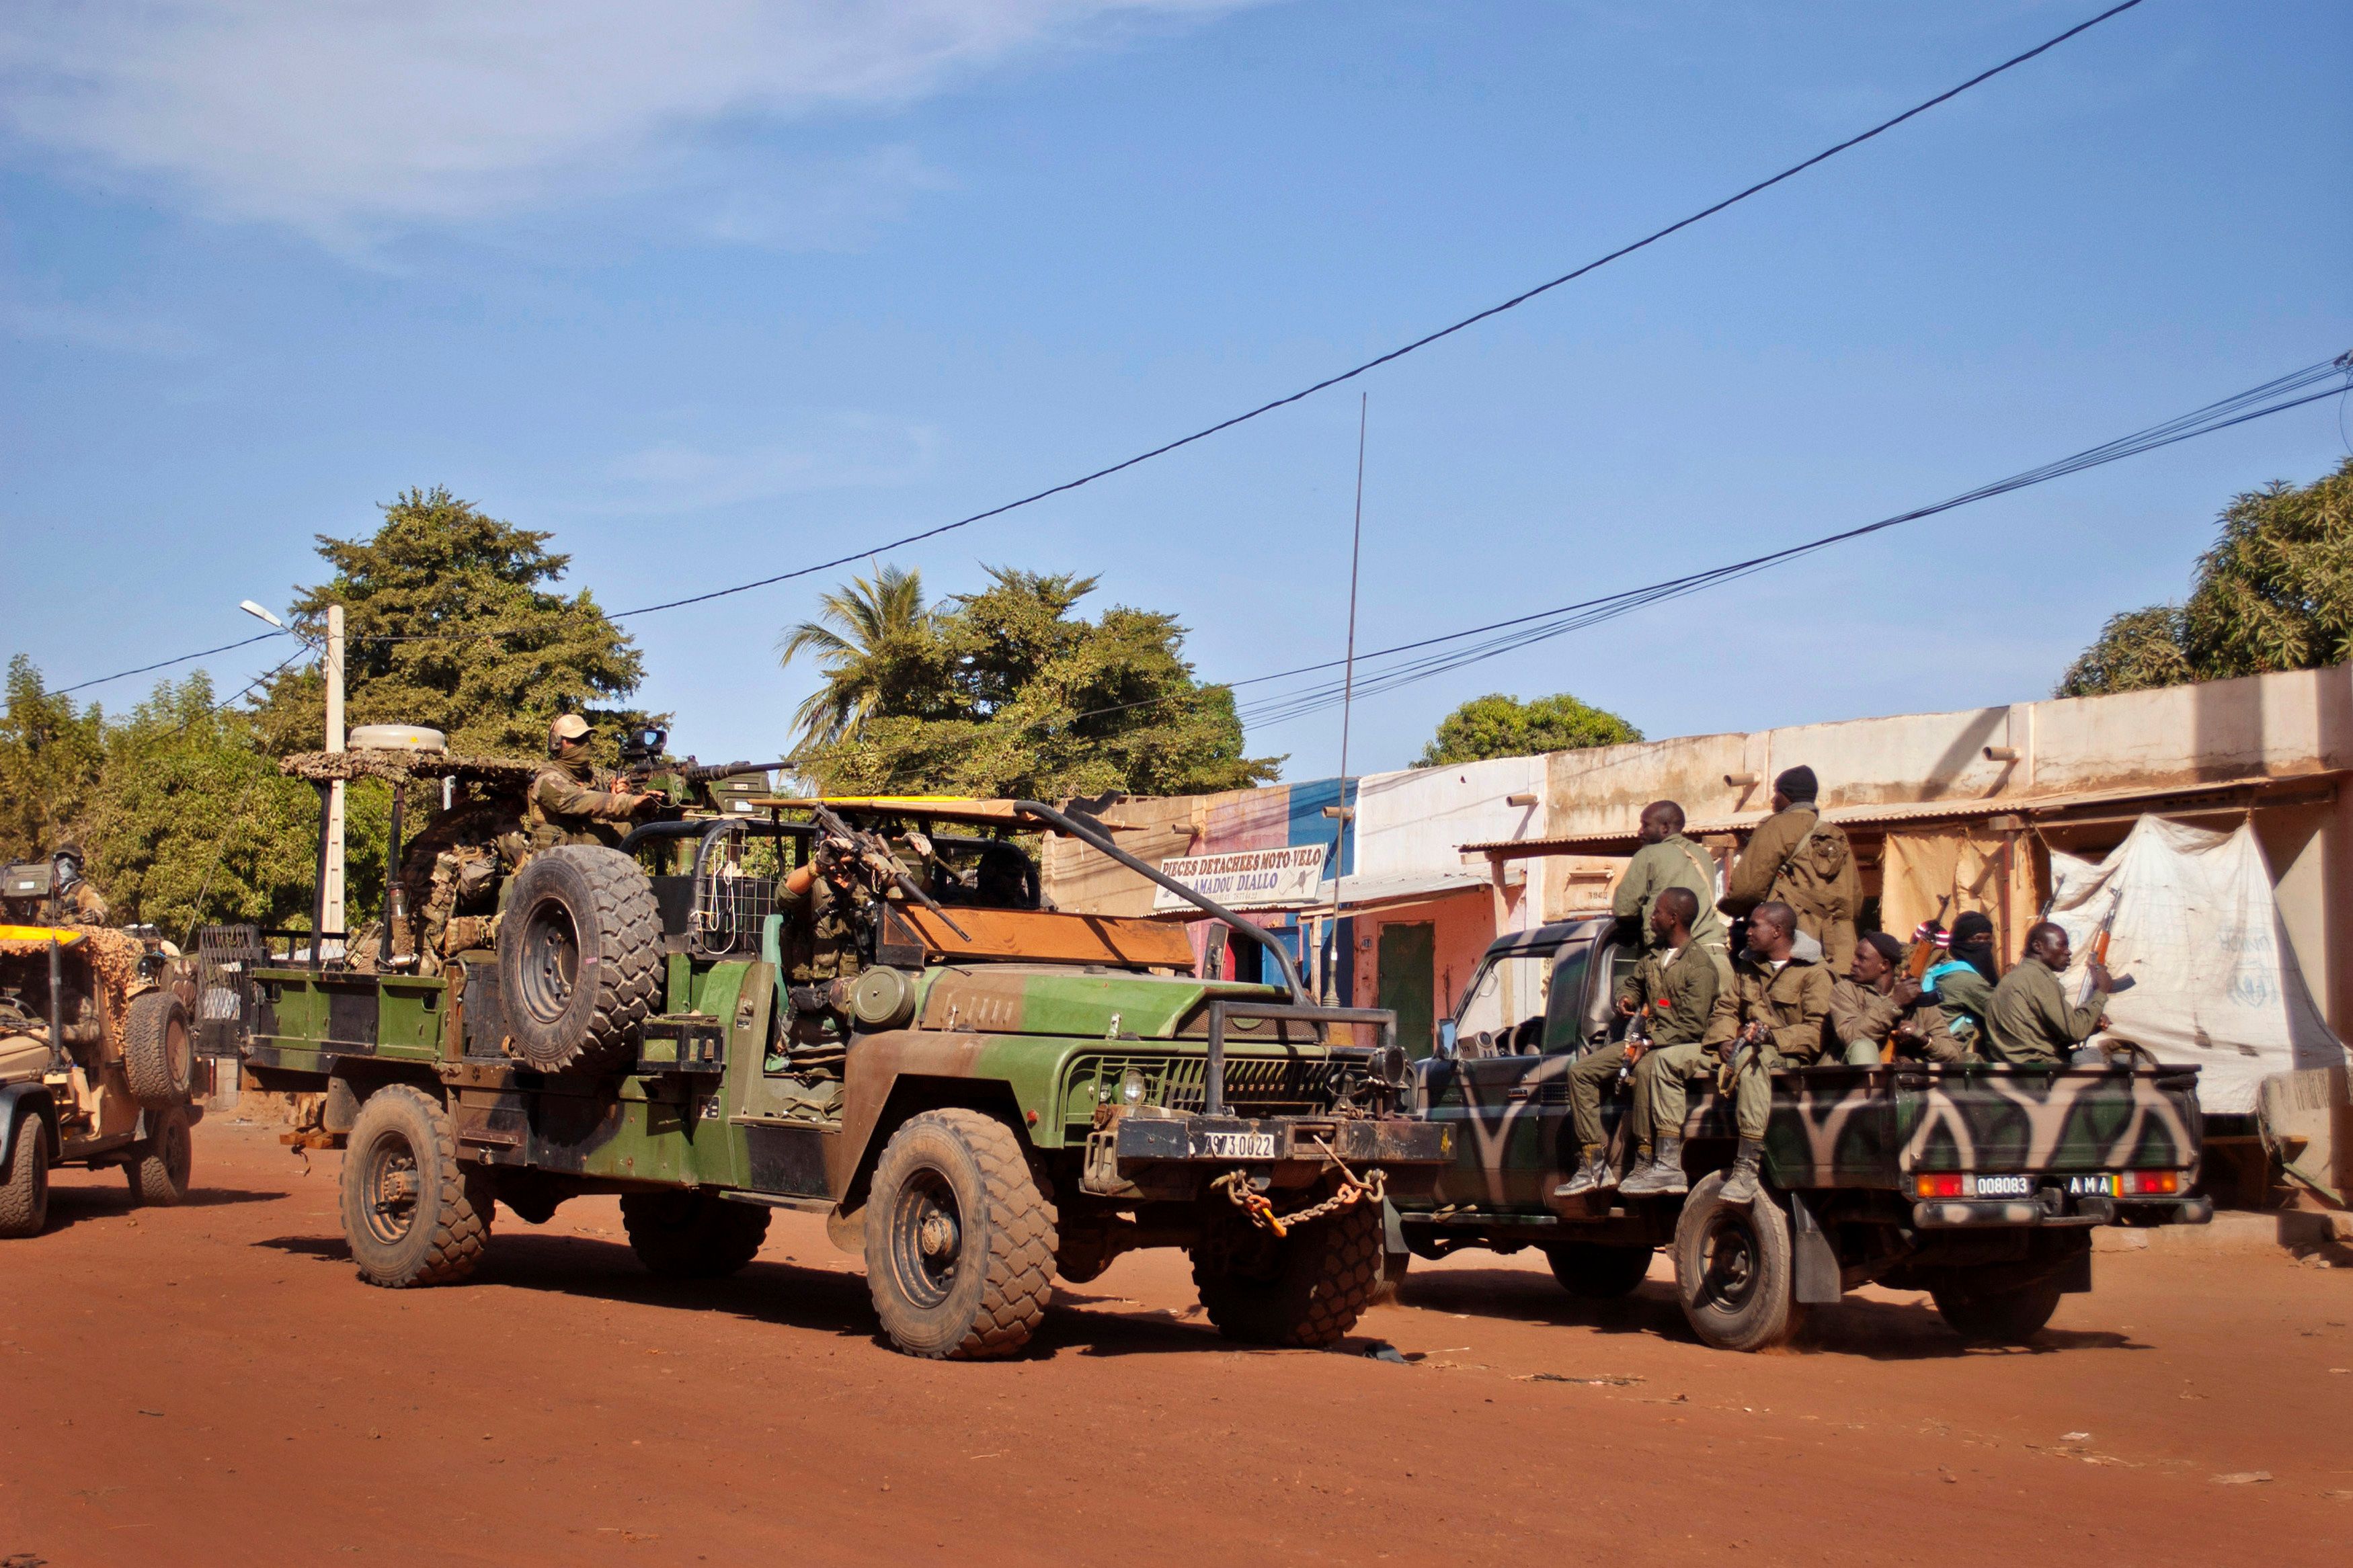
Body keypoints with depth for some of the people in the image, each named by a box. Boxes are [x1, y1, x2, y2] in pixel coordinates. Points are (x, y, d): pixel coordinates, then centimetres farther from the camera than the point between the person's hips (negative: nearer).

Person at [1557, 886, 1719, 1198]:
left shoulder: (1700, 965, -12)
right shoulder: (1654, 953, 13)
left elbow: (1692, 1026, -19)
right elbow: (1633, 983, 32)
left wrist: (1650, 1045, -26)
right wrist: (1625, 1000, 8)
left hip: (1679, 1044, -8)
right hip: (1644, 1038, 9)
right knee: (1581, 1072, -7)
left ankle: (1645, 1164, -32)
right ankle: (1593, 1167, -12)